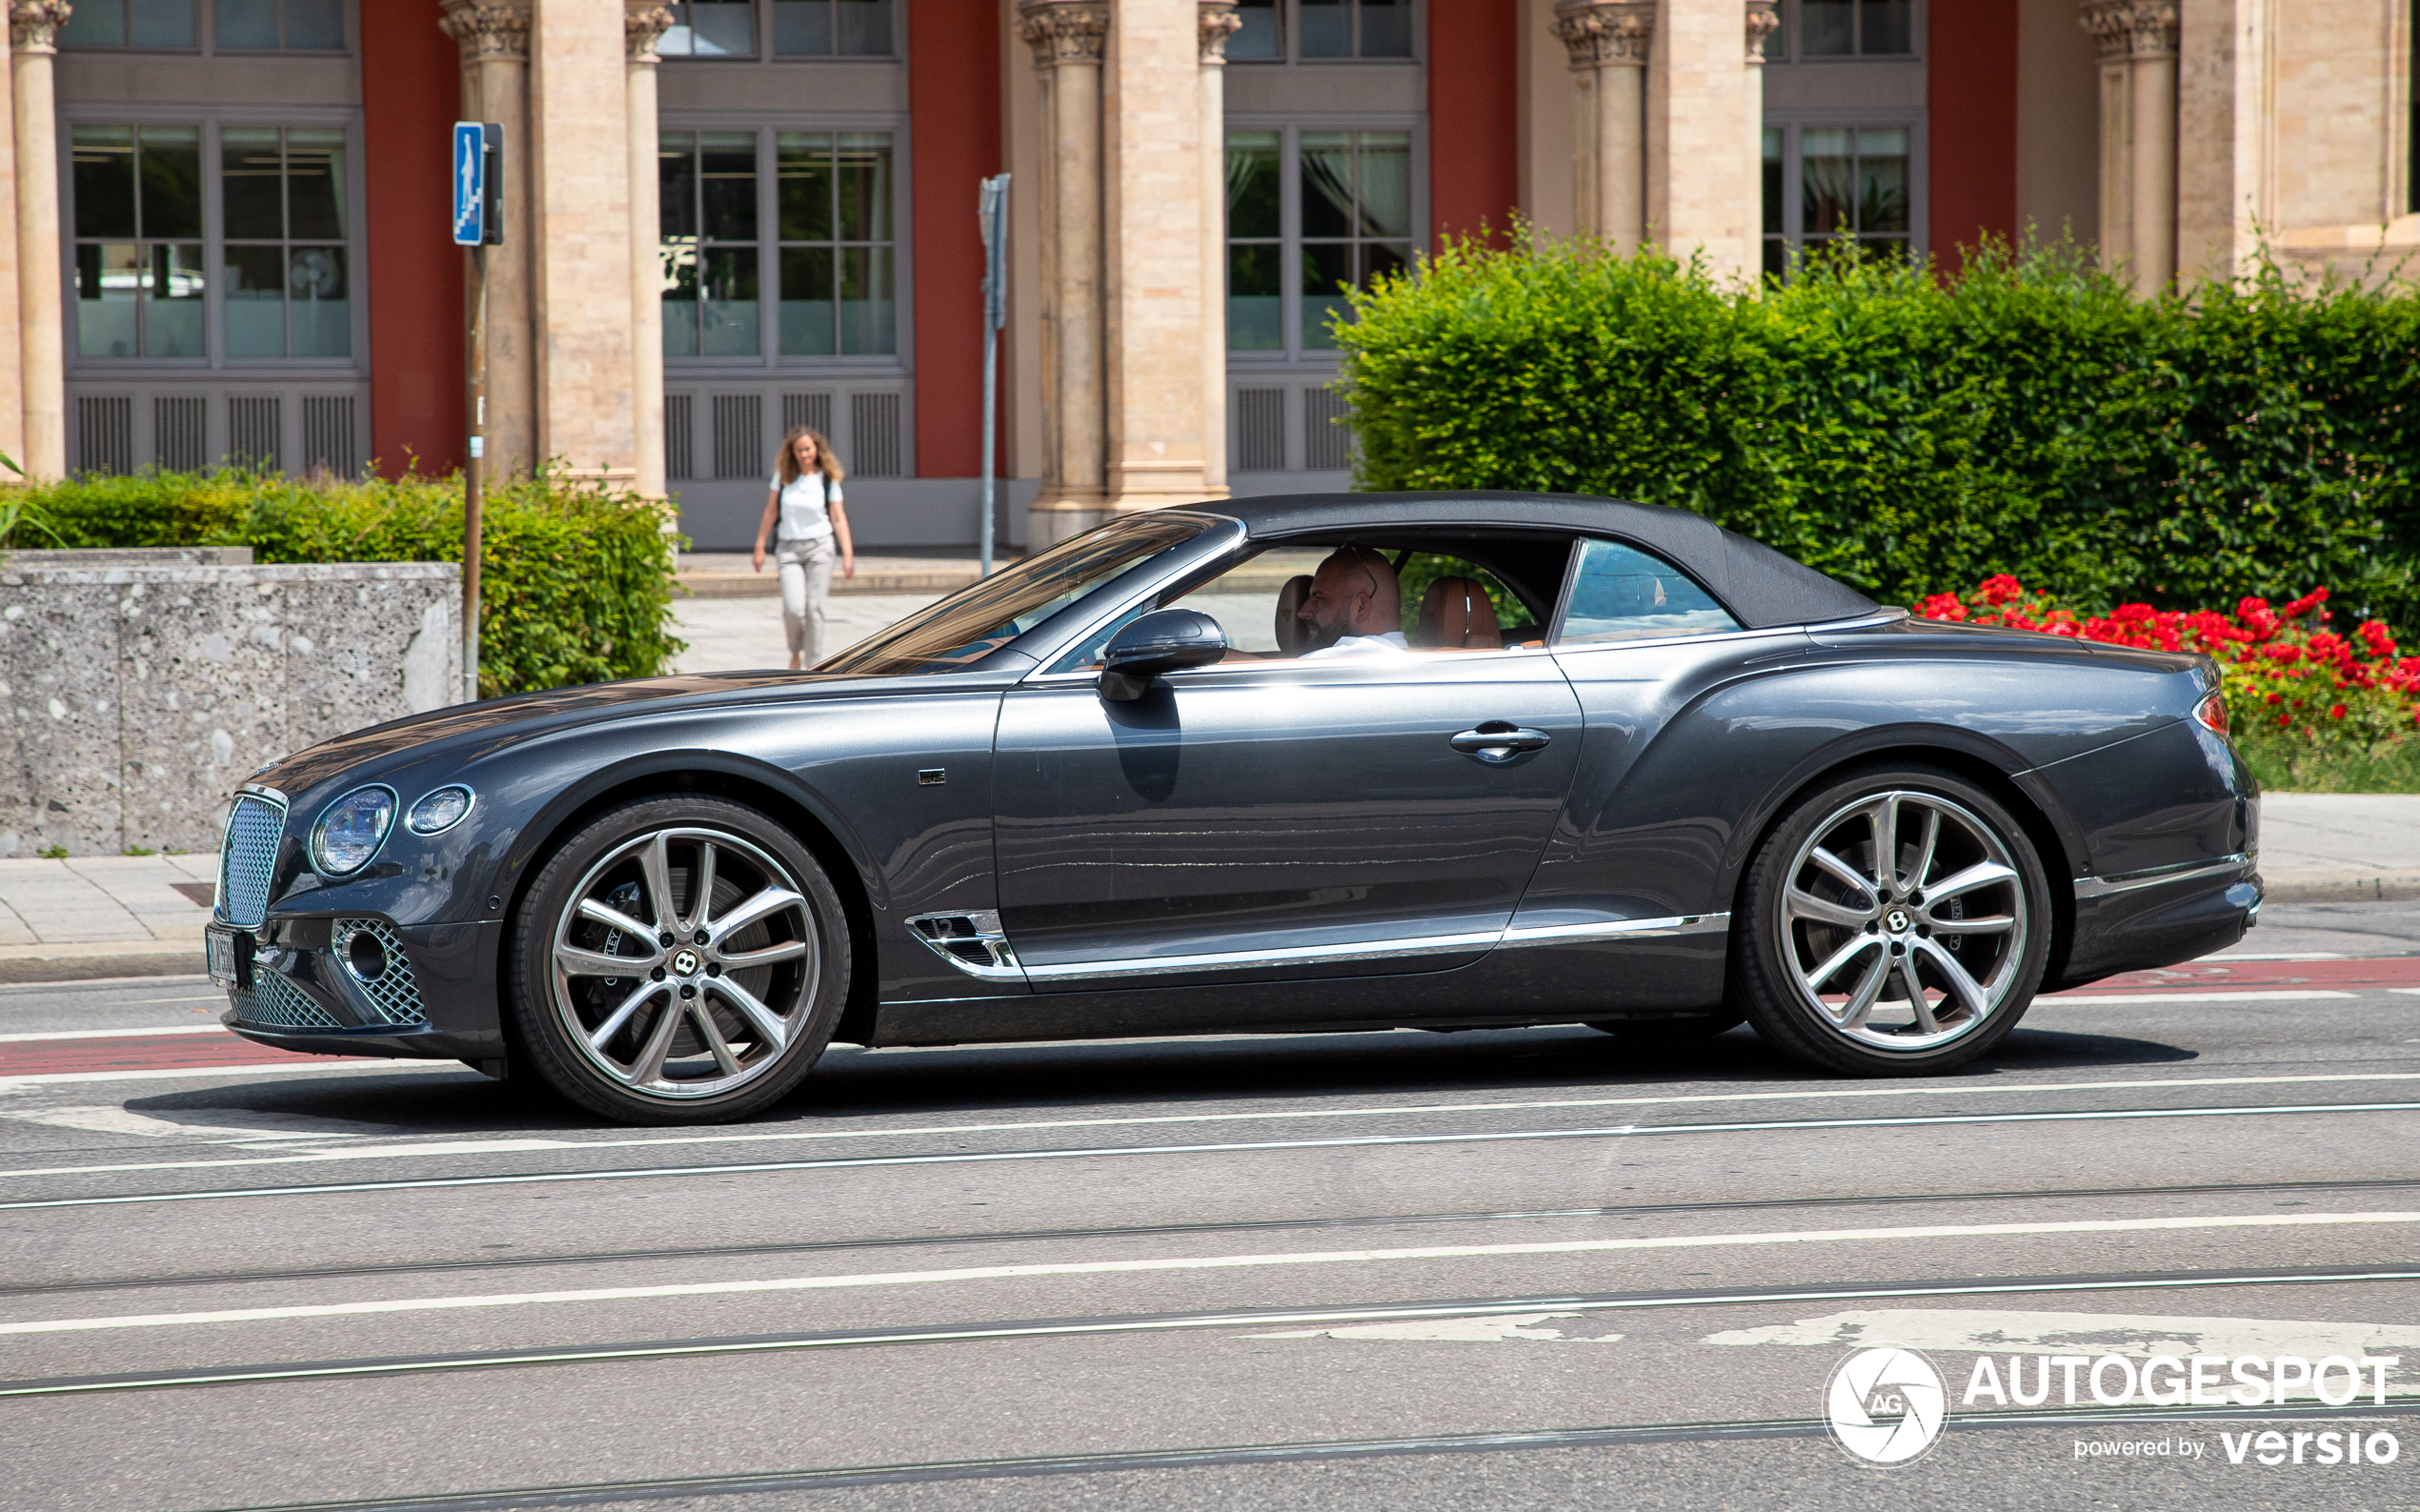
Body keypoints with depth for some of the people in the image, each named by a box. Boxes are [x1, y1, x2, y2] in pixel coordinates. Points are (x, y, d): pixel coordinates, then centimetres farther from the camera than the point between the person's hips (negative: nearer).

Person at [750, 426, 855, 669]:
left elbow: (838, 518, 0)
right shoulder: (783, 475, 2)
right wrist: (760, 547, 8)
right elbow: (771, 512, 8)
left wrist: (847, 554, -7)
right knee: (794, 608, -12)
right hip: (788, 549, 1)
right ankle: (796, 650, 18)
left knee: (814, 609, -6)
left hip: (819, 547, -1)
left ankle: (813, 665, 2)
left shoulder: (828, 479, -1)